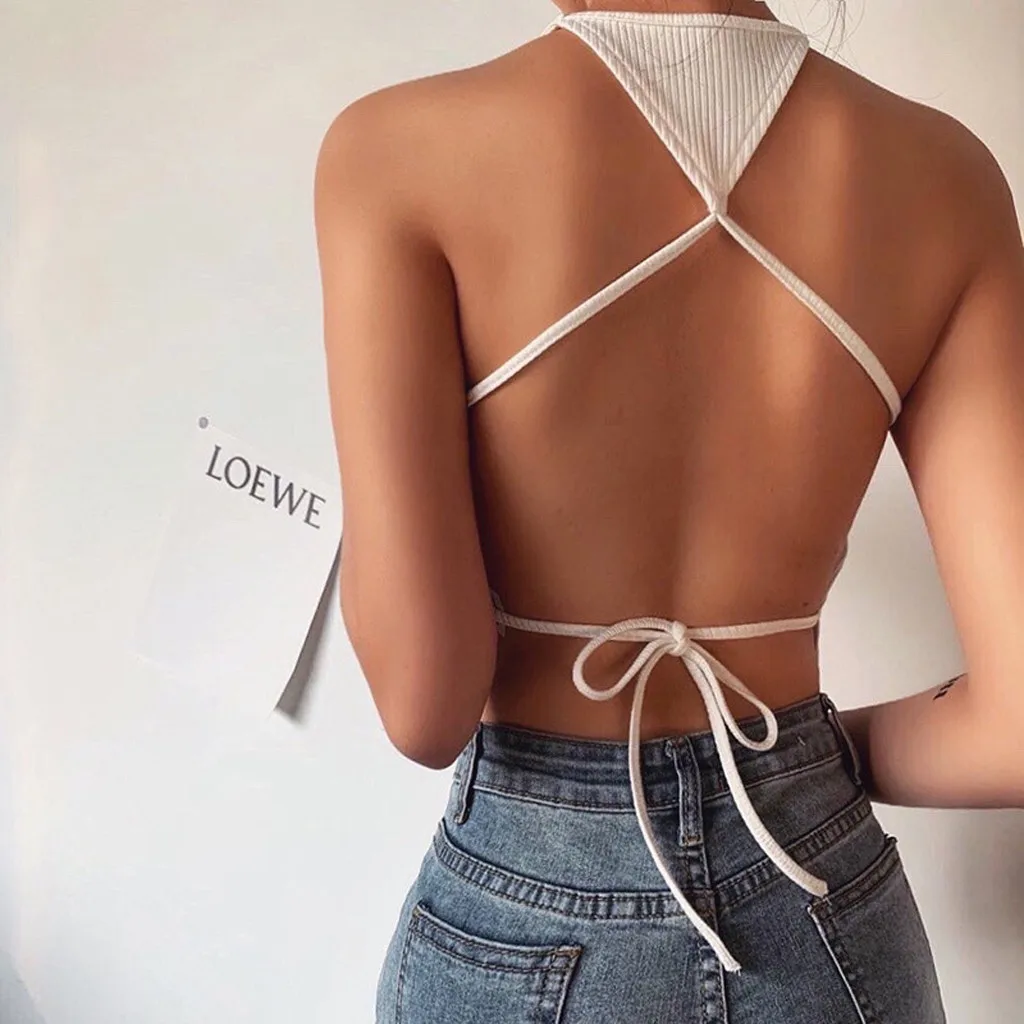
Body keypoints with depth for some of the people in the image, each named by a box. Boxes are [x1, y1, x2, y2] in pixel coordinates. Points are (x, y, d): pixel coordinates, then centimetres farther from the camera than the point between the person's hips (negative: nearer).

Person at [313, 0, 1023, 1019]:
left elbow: (423, 698, -22)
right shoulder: (941, 173, -8)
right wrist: (816, 752, 7)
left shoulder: (398, 149, -17)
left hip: (528, 921, -1)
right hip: (825, 918, 2)